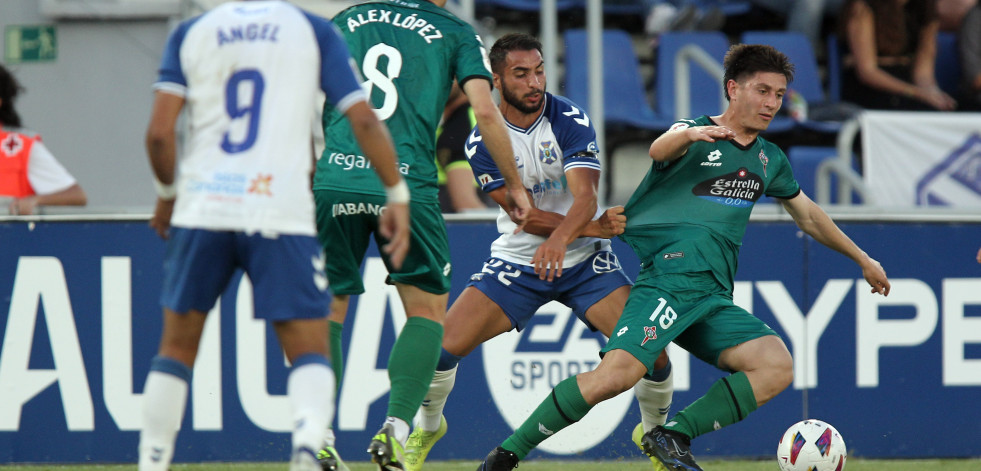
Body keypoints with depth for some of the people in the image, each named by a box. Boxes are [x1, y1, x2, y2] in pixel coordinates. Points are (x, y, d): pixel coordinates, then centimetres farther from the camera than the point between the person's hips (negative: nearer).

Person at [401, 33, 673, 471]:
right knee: (441, 345, -14)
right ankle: (427, 428, 17)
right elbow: (524, 215, -15)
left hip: (584, 261, -1)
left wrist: (561, 237, -47)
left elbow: (584, 198, -26)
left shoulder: (570, 121, -14)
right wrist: (590, 227, -25)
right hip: (516, 262, 1)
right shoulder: (482, 141, -11)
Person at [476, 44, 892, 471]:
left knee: (777, 366, -18)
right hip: (670, 273, -7)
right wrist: (691, 134, -46)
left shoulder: (769, 159, 23)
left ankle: (674, 435, -16)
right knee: (618, 373, -27)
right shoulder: (698, 137, 2)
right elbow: (660, 150, -22)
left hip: (714, 297, 7)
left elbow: (807, 214, 40)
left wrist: (861, 259, 45)